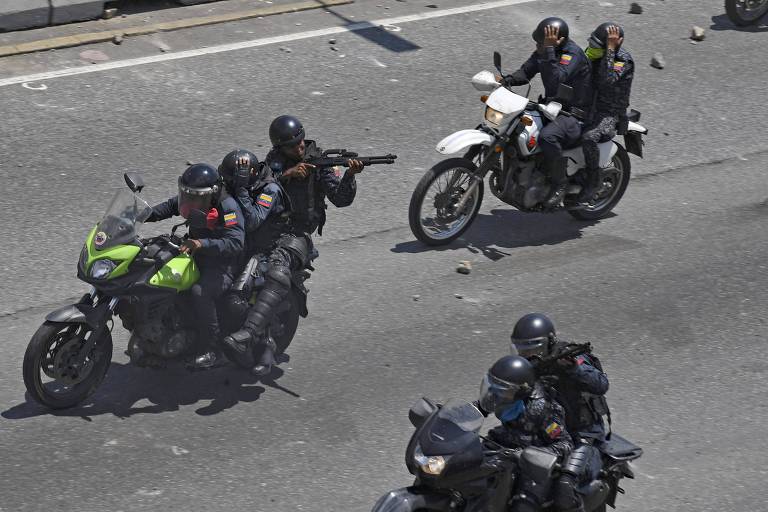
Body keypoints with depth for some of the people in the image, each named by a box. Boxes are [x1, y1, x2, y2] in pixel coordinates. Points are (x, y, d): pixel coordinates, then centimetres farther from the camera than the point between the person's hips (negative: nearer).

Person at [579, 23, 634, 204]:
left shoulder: (624, 60, -15)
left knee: (588, 138, -36)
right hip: (587, 107, 8)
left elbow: (607, 80, -33)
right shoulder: (593, 54, 7)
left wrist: (610, 48, -30)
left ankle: (594, 180, -17)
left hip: (609, 114, -8)